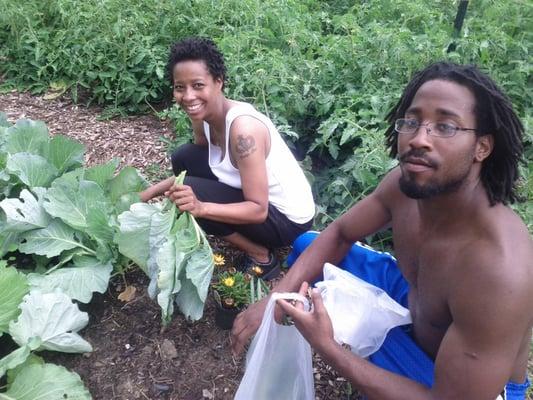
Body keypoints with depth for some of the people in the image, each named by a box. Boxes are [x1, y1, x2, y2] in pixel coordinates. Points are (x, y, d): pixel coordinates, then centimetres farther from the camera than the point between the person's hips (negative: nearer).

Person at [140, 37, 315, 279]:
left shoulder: (242, 127, -31)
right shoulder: (202, 117, -6)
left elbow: (258, 209, -28)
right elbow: (192, 169, 9)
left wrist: (200, 207, -38)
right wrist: (147, 194, 1)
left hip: (288, 218, -8)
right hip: (254, 200, 8)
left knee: (190, 195, -21)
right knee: (183, 158, 1)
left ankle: (261, 258, -1)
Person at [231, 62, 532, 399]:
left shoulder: (499, 272, -39)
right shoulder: (406, 183, -19)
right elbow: (339, 234, -3)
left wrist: (326, 347, -33)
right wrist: (276, 298, -15)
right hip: (410, 300, 6)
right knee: (306, 245, 5)